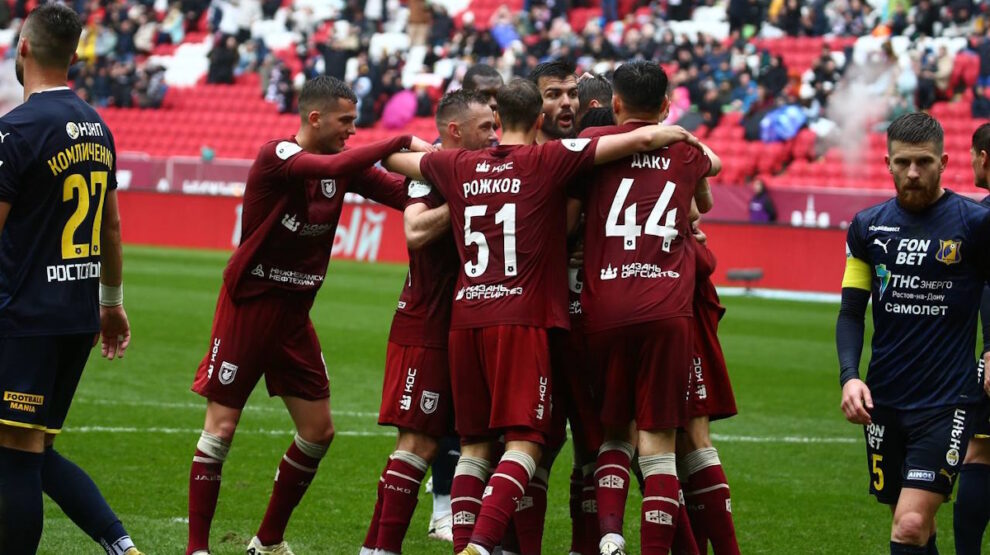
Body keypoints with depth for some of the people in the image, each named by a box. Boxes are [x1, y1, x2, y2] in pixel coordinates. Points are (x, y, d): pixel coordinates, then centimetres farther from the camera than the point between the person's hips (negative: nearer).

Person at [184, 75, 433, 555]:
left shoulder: (345, 165, 2)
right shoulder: (276, 155, -18)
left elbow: (406, 195, -3)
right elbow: (333, 167, -36)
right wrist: (404, 142, -31)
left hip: (294, 314, 7)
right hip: (247, 307, -7)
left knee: (319, 431, 7)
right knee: (220, 429, -5)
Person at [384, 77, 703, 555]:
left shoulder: (457, 166, 12)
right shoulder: (549, 160, -2)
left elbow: (393, 158, 30)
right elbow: (641, 139, -6)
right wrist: (680, 136, 11)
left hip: (465, 318, 5)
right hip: (523, 318, -5)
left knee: (475, 444, 11)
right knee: (524, 442, -7)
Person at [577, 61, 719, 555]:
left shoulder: (595, 143, 7)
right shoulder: (688, 152, 15)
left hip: (604, 310, 0)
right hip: (668, 311, 0)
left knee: (614, 433, 13)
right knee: (658, 443, 2)